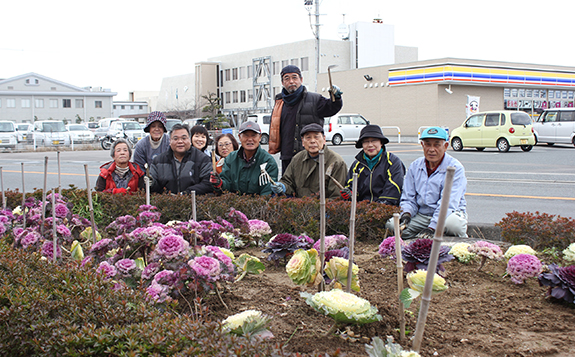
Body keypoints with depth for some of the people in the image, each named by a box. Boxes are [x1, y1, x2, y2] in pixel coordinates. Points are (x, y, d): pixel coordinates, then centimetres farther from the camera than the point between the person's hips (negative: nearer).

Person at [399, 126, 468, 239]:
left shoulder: (455, 168, -10)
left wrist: (432, 227, -31)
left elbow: (448, 203, -20)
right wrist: (406, 214, -13)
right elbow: (408, 199, 10)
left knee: (454, 223, -39)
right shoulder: (415, 166, 7)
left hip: (448, 214, -4)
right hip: (421, 215, 4)